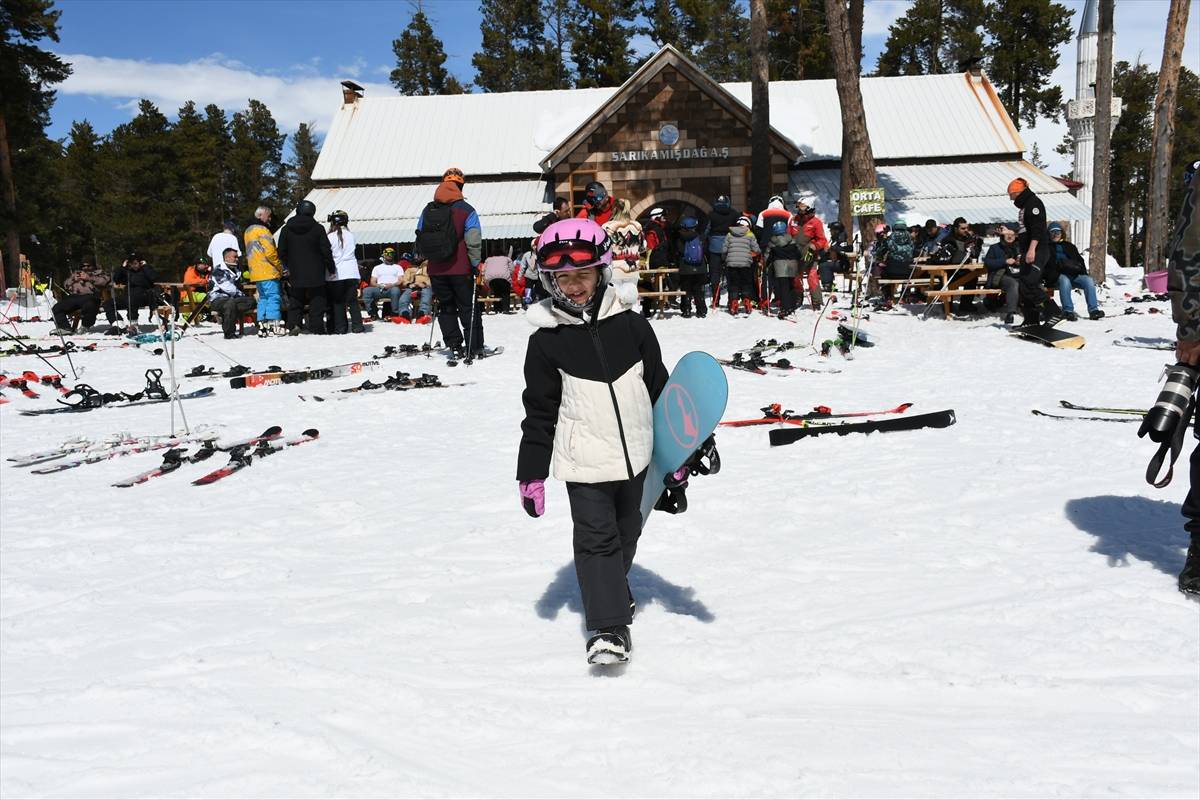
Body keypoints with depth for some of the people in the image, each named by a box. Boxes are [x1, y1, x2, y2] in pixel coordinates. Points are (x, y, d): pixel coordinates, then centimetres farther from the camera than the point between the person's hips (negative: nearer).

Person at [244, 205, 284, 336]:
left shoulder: (247, 231, 20)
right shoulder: (262, 230, -11)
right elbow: (270, 252, -18)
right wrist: (279, 267, -6)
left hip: (255, 273, 9)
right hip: (268, 272, -9)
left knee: (263, 298, 13)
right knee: (273, 297, -9)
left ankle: (262, 324, 11)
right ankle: (274, 325, -13)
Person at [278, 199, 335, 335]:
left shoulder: (286, 229, 3)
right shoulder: (317, 228, -6)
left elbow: (282, 252, 5)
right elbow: (326, 251, -6)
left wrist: (286, 268, 16)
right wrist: (331, 269, 4)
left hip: (295, 275, 2)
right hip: (315, 274, -2)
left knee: (295, 302, 11)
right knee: (317, 303, 5)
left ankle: (293, 324, -5)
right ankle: (316, 327, 1)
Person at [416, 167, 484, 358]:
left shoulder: (427, 211, 4)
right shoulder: (466, 210, -8)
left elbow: (419, 239, 9)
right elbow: (473, 241, -13)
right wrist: (476, 264, -4)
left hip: (436, 270, 3)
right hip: (460, 269, -3)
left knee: (446, 307, 15)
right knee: (468, 308, 6)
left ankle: (454, 344, 11)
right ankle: (474, 347, 6)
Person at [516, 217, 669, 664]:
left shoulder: (629, 324, -3)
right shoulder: (547, 339, -6)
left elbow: (659, 386, 6)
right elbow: (540, 411, -2)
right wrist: (531, 473, -3)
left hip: (635, 453, 3)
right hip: (585, 460, -3)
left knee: (626, 531, 20)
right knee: (596, 539, -6)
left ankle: (612, 592, 45)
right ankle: (609, 626, 3)